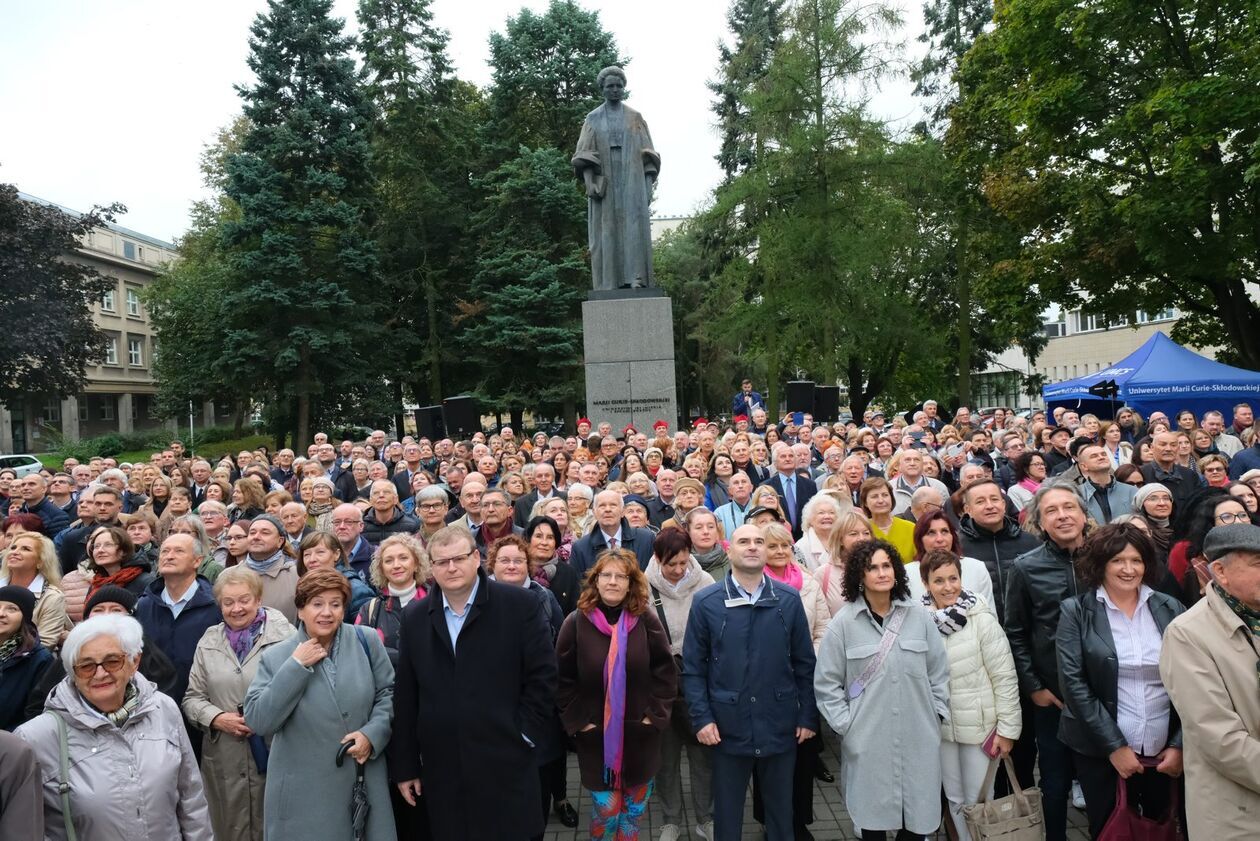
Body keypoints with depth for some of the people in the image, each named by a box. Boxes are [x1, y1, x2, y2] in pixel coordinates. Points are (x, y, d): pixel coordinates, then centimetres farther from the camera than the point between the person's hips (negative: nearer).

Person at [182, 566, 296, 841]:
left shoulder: (284, 636, -7)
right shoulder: (208, 641, 9)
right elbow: (192, 697, 10)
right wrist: (217, 718, -6)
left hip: (274, 755, -3)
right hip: (224, 760, 3)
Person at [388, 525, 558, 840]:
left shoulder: (519, 605, -7)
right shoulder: (415, 617, 5)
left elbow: (543, 675, -5)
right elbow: (405, 696, 8)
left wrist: (523, 734, -7)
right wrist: (404, 765, 8)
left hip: (505, 765, -3)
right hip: (441, 770, 3)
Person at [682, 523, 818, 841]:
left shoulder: (789, 599, -2)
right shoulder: (706, 602, -6)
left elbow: (805, 663, 3)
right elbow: (693, 667, -4)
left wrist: (809, 716, 1)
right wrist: (701, 718, -9)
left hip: (780, 725, 1)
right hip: (728, 726, -1)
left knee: (781, 808, 18)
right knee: (727, 811, 15)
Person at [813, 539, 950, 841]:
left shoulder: (919, 616, 1)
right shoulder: (843, 622, -7)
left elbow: (939, 671, 10)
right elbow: (826, 682, -3)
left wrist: (938, 714, 6)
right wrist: (846, 726, -6)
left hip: (918, 738, 2)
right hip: (867, 741, -2)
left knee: (919, 817, 11)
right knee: (874, 815, 8)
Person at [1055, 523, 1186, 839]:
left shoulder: (1170, 609, 2)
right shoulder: (1076, 611, -6)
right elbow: (1073, 683, -11)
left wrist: (1180, 744, -4)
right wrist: (1115, 746, -13)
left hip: (1163, 752, 3)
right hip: (1099, 750, -2)